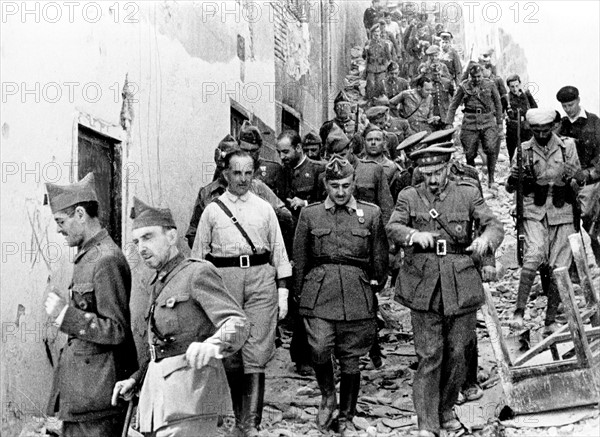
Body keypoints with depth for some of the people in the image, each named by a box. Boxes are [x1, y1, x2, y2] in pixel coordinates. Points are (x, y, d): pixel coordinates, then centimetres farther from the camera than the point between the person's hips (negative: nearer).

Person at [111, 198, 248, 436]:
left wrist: (212, 344, -36)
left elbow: (236, 324, -16)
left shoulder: (199, 272, -5)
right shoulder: (158, 286, 21)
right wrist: (135, 380, 11)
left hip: (190, 396, -8)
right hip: (158, 397, 8)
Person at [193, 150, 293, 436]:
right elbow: (199, 255, 11)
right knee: (229, 353, 5)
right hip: (224, 280, 0)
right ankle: (238, 412, 23)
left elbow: (279, 251, 13)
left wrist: (282, 292, 7)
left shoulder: (264, 208, 12)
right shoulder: (212, 210, 9)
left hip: (261, 279, 0)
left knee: (256, 354, -6)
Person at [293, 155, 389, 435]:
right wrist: (301, 294, 9)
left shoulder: (371, 214, 5)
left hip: (356, 295, 0)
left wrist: (375, 287, 13)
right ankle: (327, 396, 16)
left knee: (350, 360, 6)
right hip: (319, 291, 0)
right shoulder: (310, 214, 6)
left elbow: (380, 257, 12)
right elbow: (300, 258, 11)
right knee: (320, 350, -15)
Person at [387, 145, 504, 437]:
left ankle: (446, 410, 29)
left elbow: (494, 224, -1)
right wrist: (414, 234, -29)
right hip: (424, 285, -1)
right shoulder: (409, 197, 7)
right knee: (428, 356, -2)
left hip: (460, 284, 2)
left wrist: (485, 239, -25)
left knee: (458, 353, 9)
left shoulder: (468, 194, 8)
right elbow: (392, 227, -7)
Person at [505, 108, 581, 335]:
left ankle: (551, 321, 14)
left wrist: (569, 177, -14)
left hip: (562, 214, 1)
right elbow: (510, 188, 5)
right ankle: (519, 311, -17)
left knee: (559, 269, 1)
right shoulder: (524, 150, 2)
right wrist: (513, 178, -19)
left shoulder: (567, 146, 4)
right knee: (533, 256, -24)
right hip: (534, 213, -1)